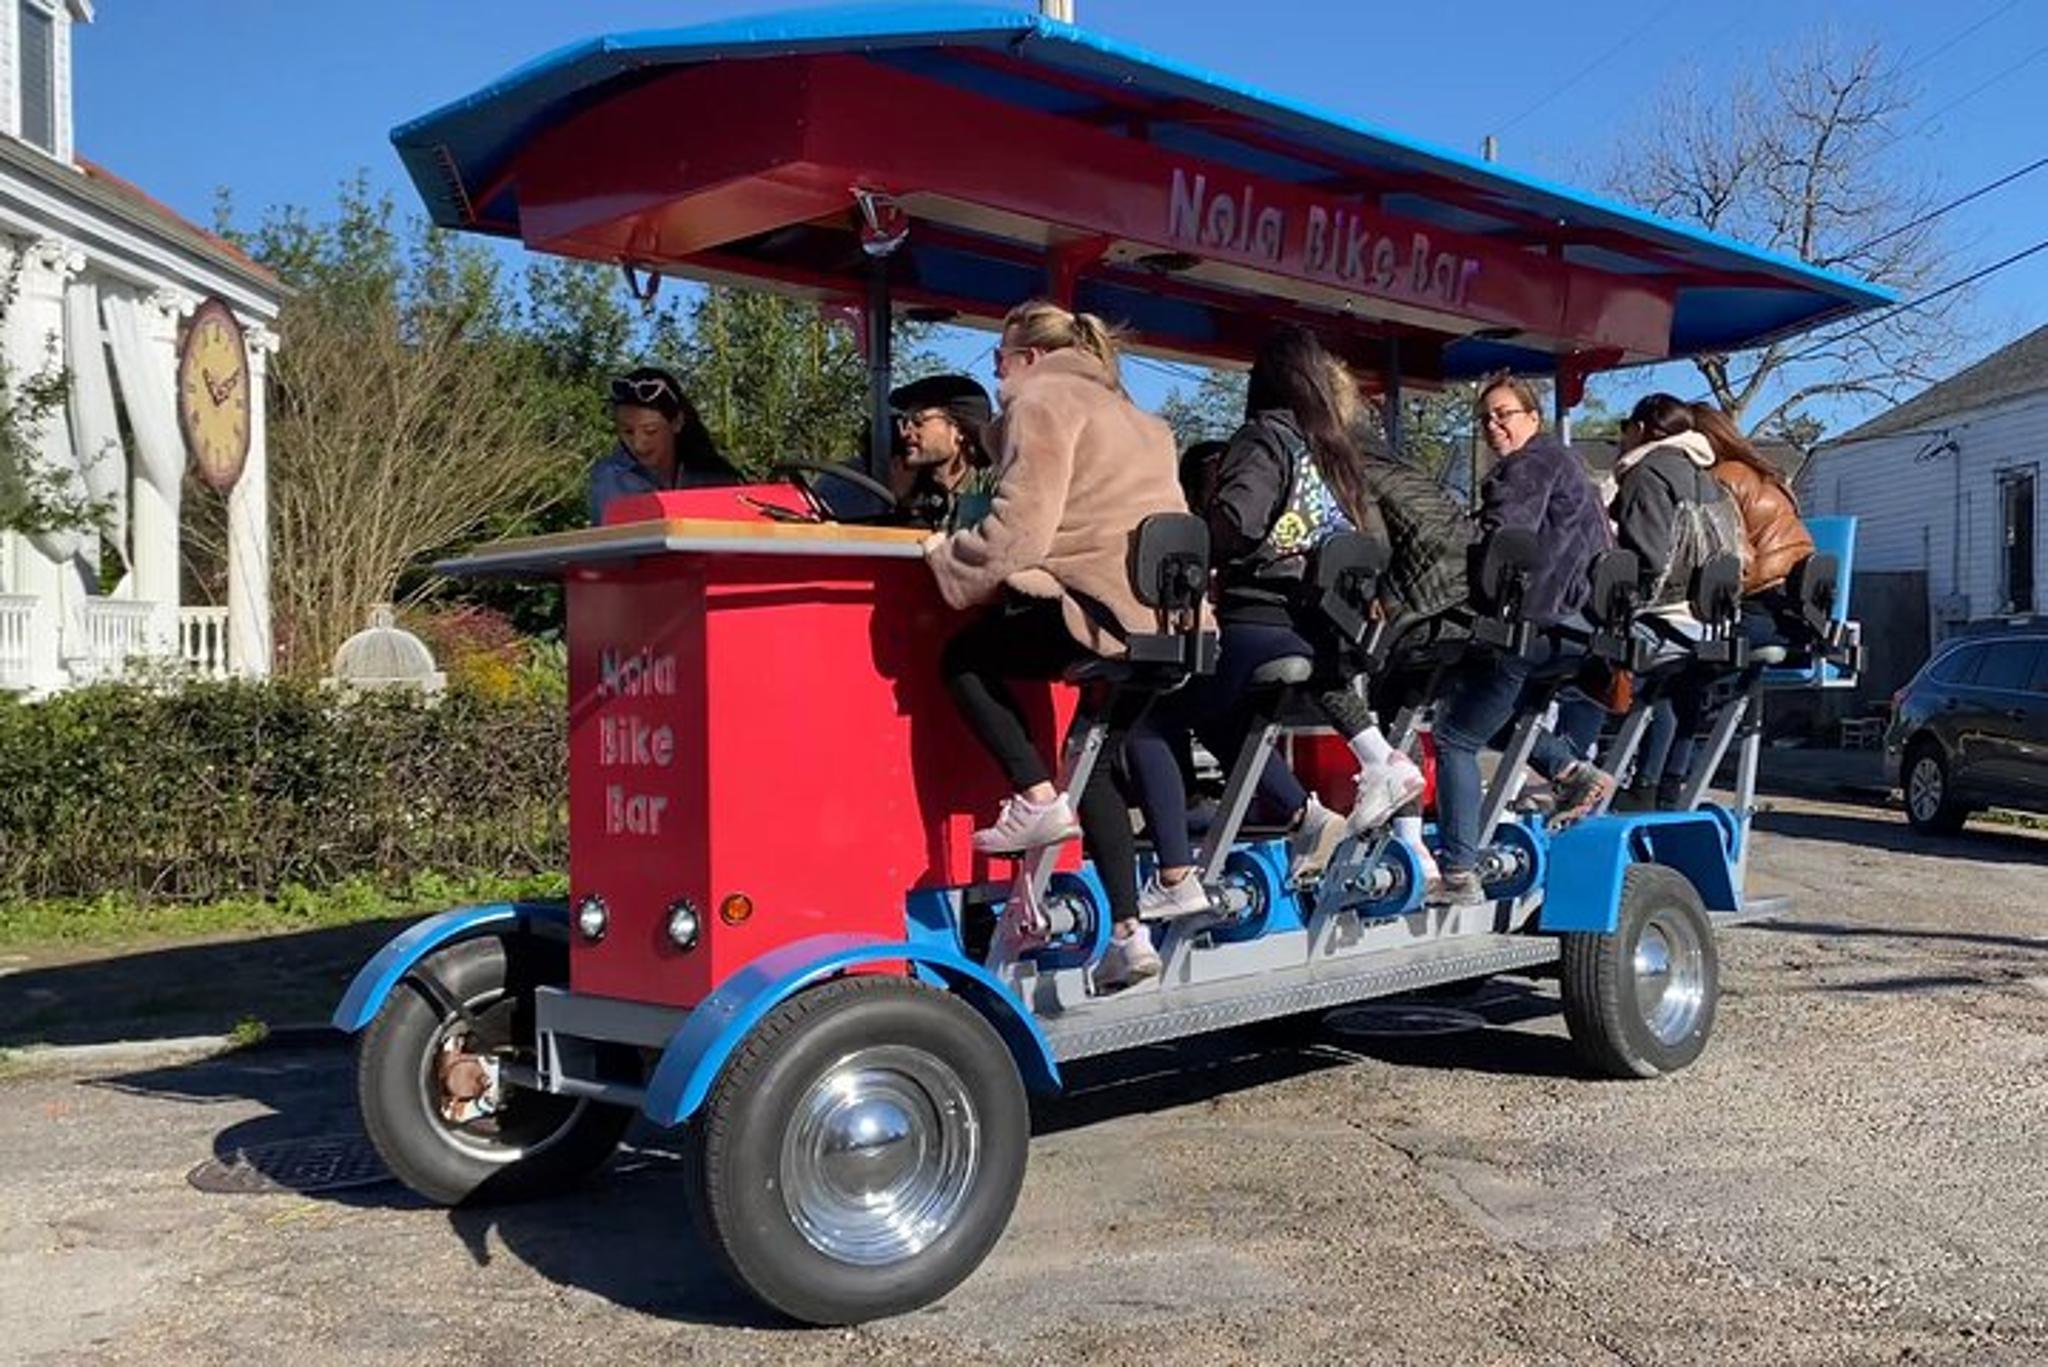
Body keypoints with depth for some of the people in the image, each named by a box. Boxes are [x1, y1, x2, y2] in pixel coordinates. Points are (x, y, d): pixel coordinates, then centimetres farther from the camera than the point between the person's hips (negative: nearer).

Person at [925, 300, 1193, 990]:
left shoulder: (1044, 402, 2)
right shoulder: (1119, 410, 30)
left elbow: (1018, 531, -10)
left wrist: (947, 554, 3)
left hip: (1108, 605, -9)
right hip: (1171, 616, 9)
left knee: (966, 657, 7)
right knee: (1097, 763, 17)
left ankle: (1037, 798, -4)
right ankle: (1128, 934, 14)